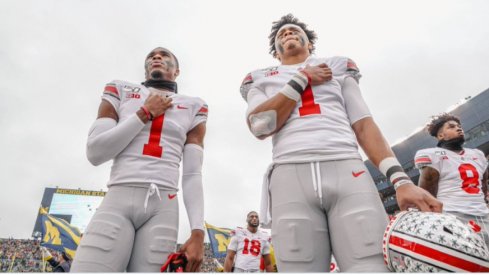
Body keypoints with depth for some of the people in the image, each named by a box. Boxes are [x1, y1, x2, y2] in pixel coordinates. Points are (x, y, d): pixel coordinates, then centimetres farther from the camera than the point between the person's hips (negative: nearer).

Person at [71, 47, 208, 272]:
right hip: (118, 201, 0)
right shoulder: (121, 92, 14)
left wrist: (198, 232, -3)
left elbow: (192, 175, 7)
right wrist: (145, 114, -1)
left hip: (163, 206, 1)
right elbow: (95, 153, 3)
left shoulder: (192, 108, 13)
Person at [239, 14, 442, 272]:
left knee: (374, 266, -10)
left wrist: (400, 179, 1)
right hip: (290, 176, -1)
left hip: (347, 171, 1)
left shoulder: (337, 67, 25)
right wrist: (301, 79, 6)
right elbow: (260, 125, 1)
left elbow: (364, 125, 15)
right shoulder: (260, 79, 22)